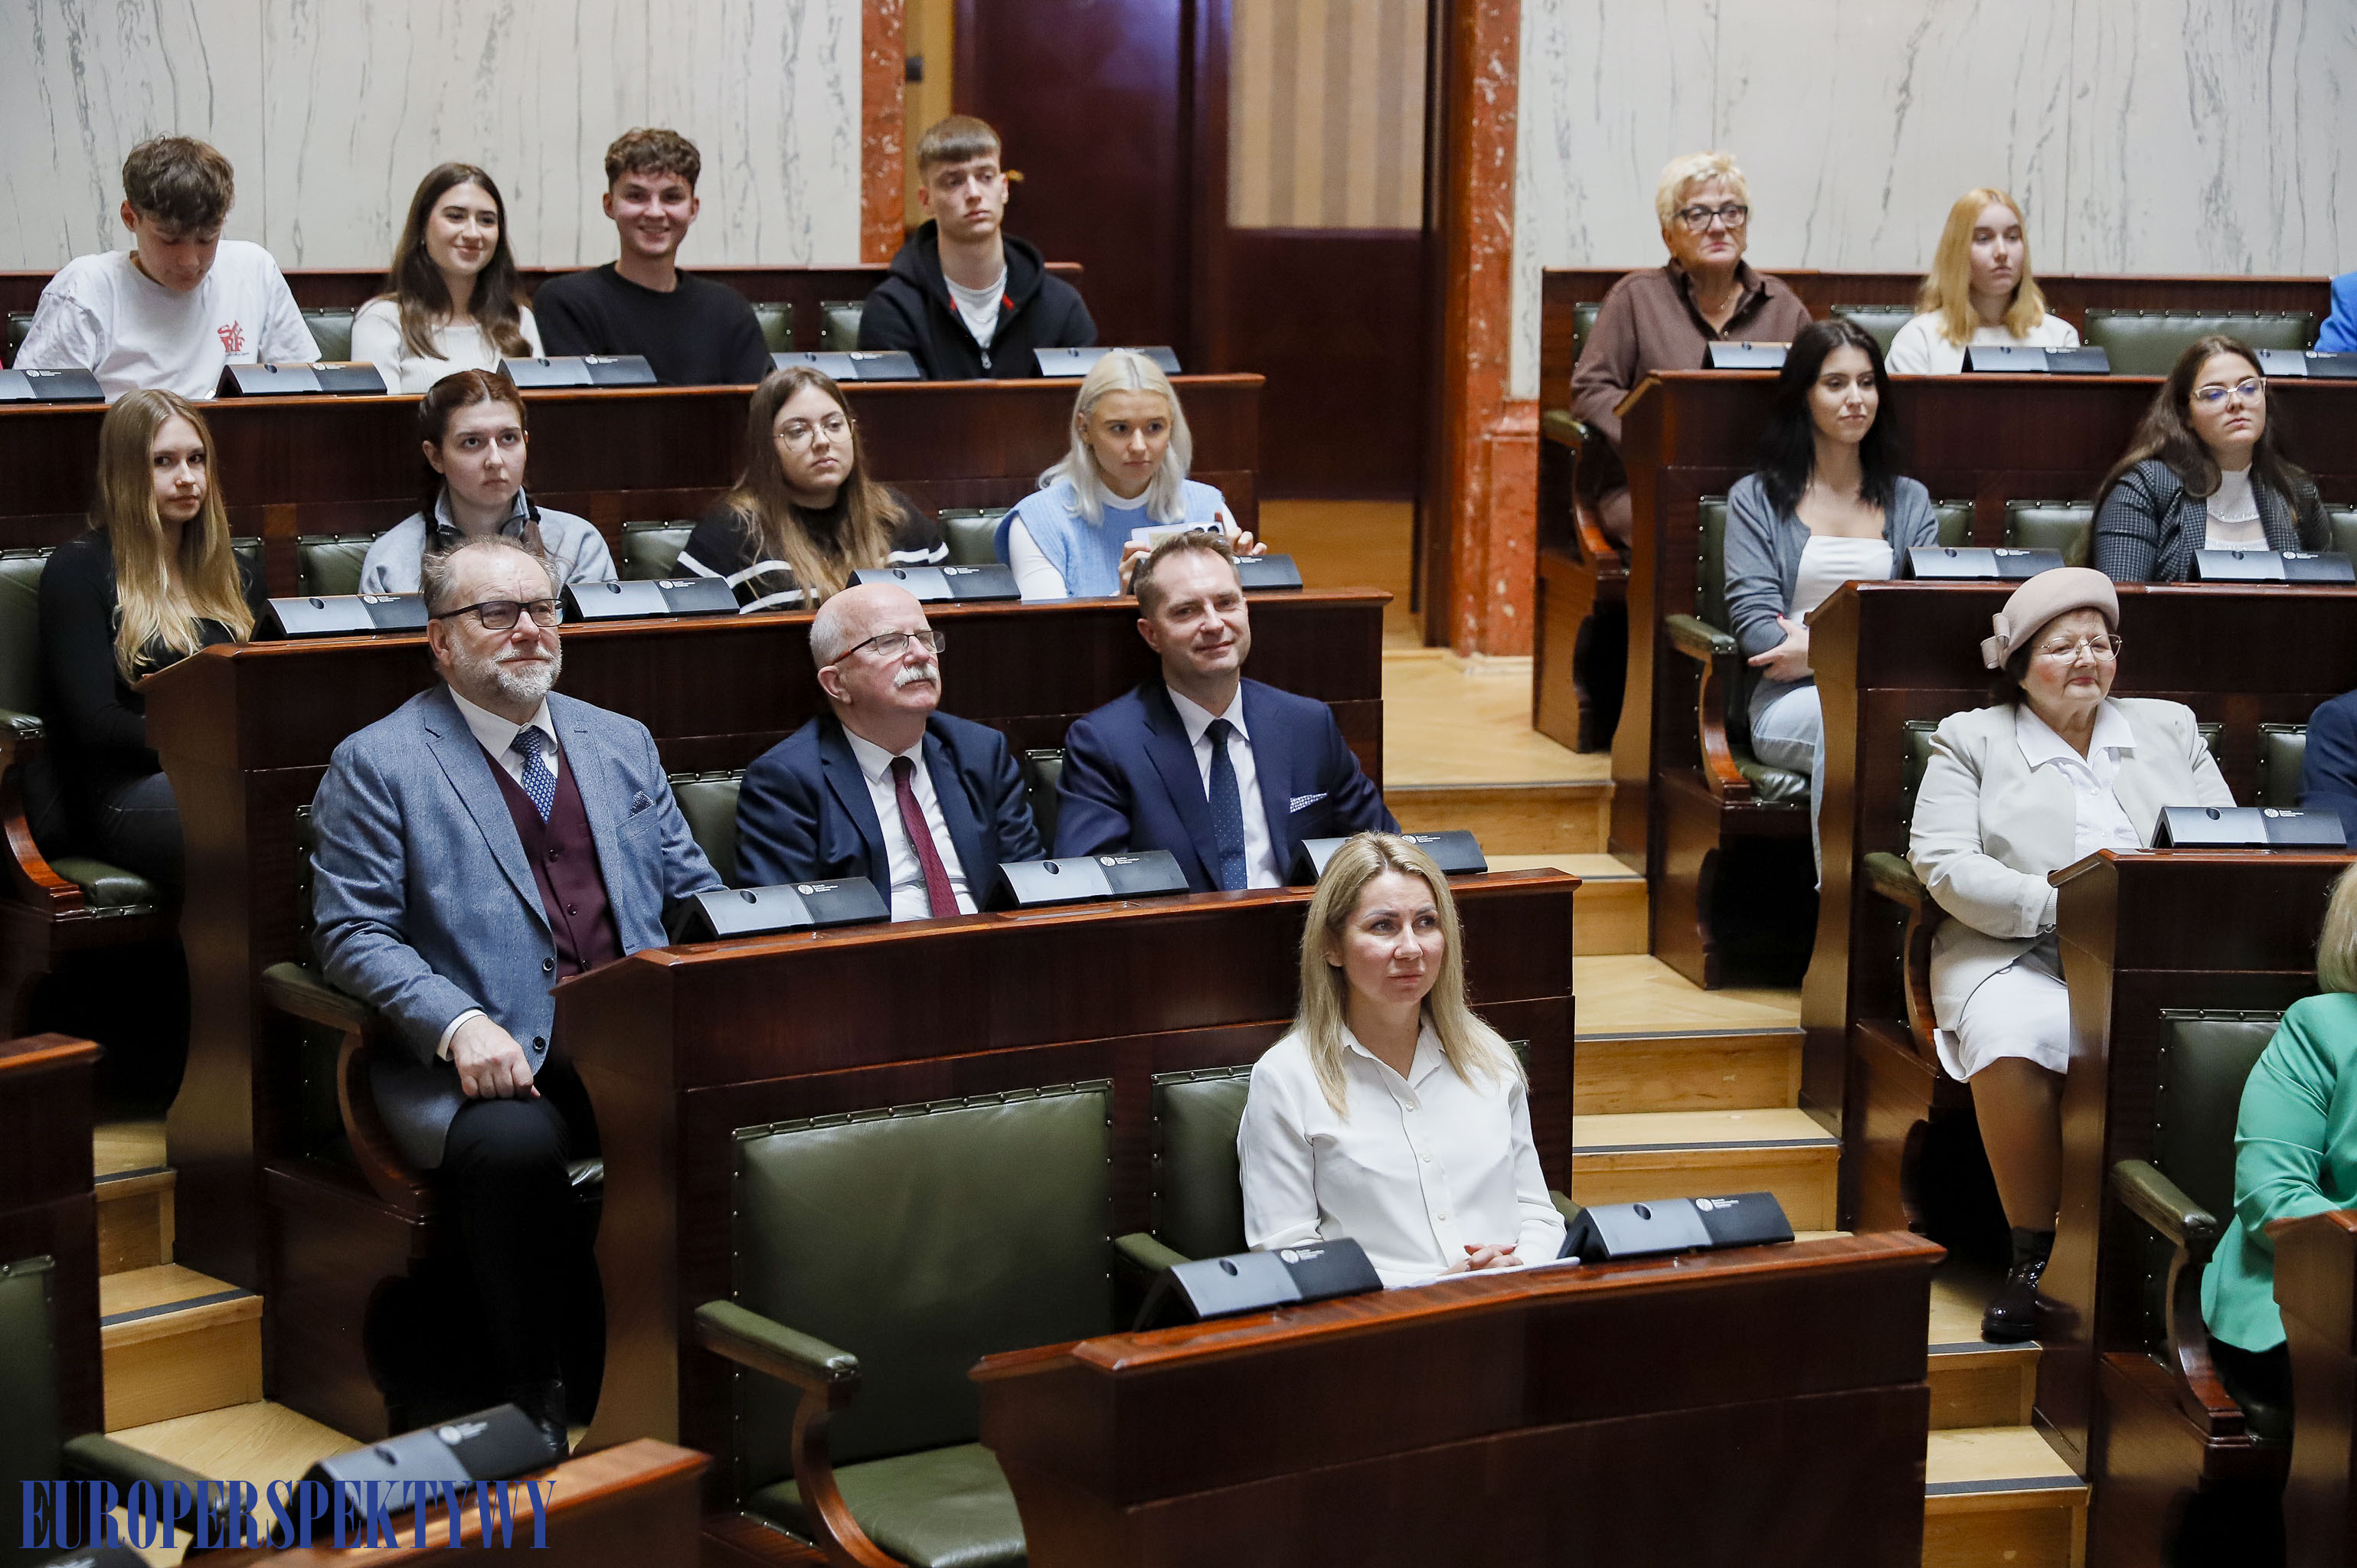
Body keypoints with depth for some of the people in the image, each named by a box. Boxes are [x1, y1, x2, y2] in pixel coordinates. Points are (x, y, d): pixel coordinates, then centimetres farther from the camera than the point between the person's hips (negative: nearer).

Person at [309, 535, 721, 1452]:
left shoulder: (621, 743, 22)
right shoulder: (376, 764, 6)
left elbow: (692, 888, 23)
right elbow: (350, 934, -1)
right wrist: (459, 1024, -18)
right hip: (494, 1062, -4)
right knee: (514, 1143, -37)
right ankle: (534, 1394, -16)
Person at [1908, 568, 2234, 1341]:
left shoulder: (2170, 728, 23)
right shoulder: (1971, 740, 13)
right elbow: (1944, 865, -1)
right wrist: (2063, 901, -13)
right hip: (2018, 956, -2)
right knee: (2016, 1044, -36)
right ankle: (2032, 1250, -20)